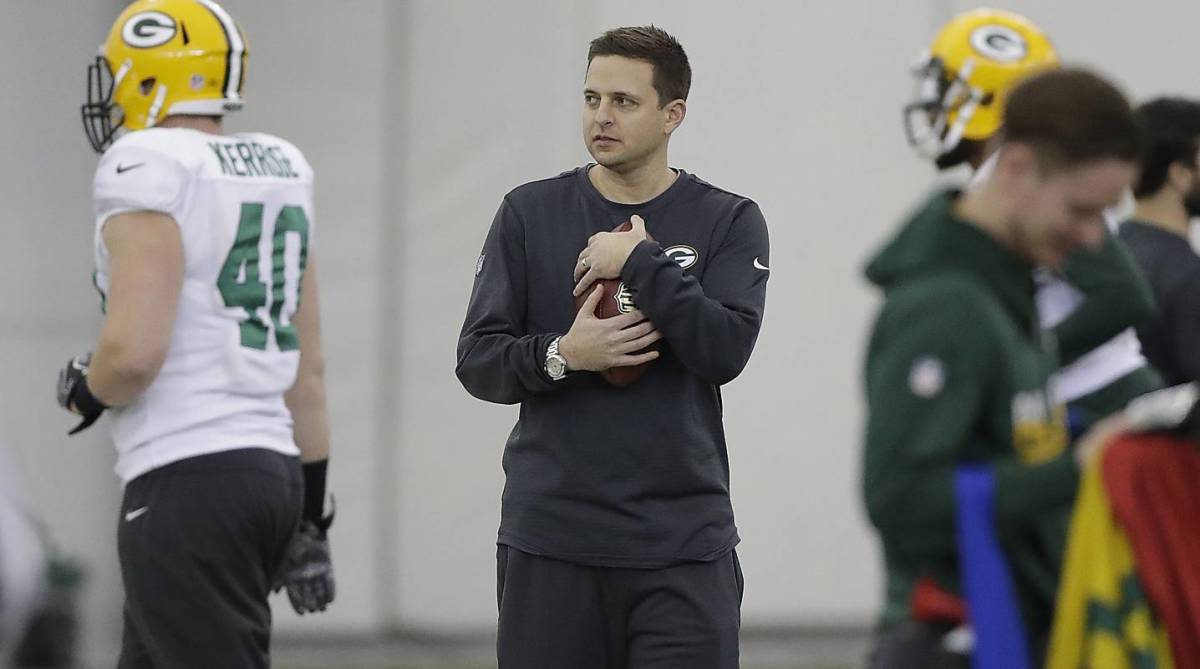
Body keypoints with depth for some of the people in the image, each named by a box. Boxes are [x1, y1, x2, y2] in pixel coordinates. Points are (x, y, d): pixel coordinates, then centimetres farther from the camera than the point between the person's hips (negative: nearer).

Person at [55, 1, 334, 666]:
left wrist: (85, 389, 2)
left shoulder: (148, 171, -11)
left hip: (189, 483, -9)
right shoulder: (278, 173, 14)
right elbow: (307, 370, 16)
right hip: (269, 469, 9)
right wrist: (308, 518, 21)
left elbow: (134, 352, -21)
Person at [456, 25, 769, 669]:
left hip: (682, 542, -1)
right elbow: (477, 361, 4)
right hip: (549, 539, 1)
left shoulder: (728, 222, 4)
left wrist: (640, 262, -14)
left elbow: (726, 350, -10)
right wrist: (562, 355, -14)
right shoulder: (531, 213, 7)